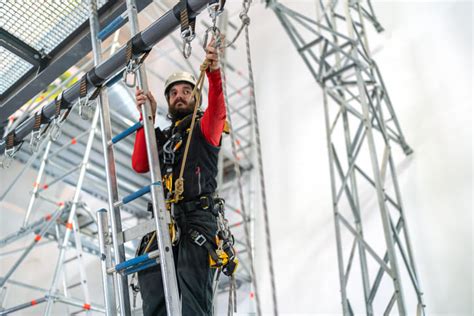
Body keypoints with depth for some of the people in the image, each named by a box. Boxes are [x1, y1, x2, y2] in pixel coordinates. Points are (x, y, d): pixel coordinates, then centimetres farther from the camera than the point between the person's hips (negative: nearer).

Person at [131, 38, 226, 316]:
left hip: (197, 220, -4)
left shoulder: (204, 127, 18)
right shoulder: (161, 137, 29)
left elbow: (217, 109, -6)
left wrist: (214, 72, -26)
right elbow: (140, 165, 11)